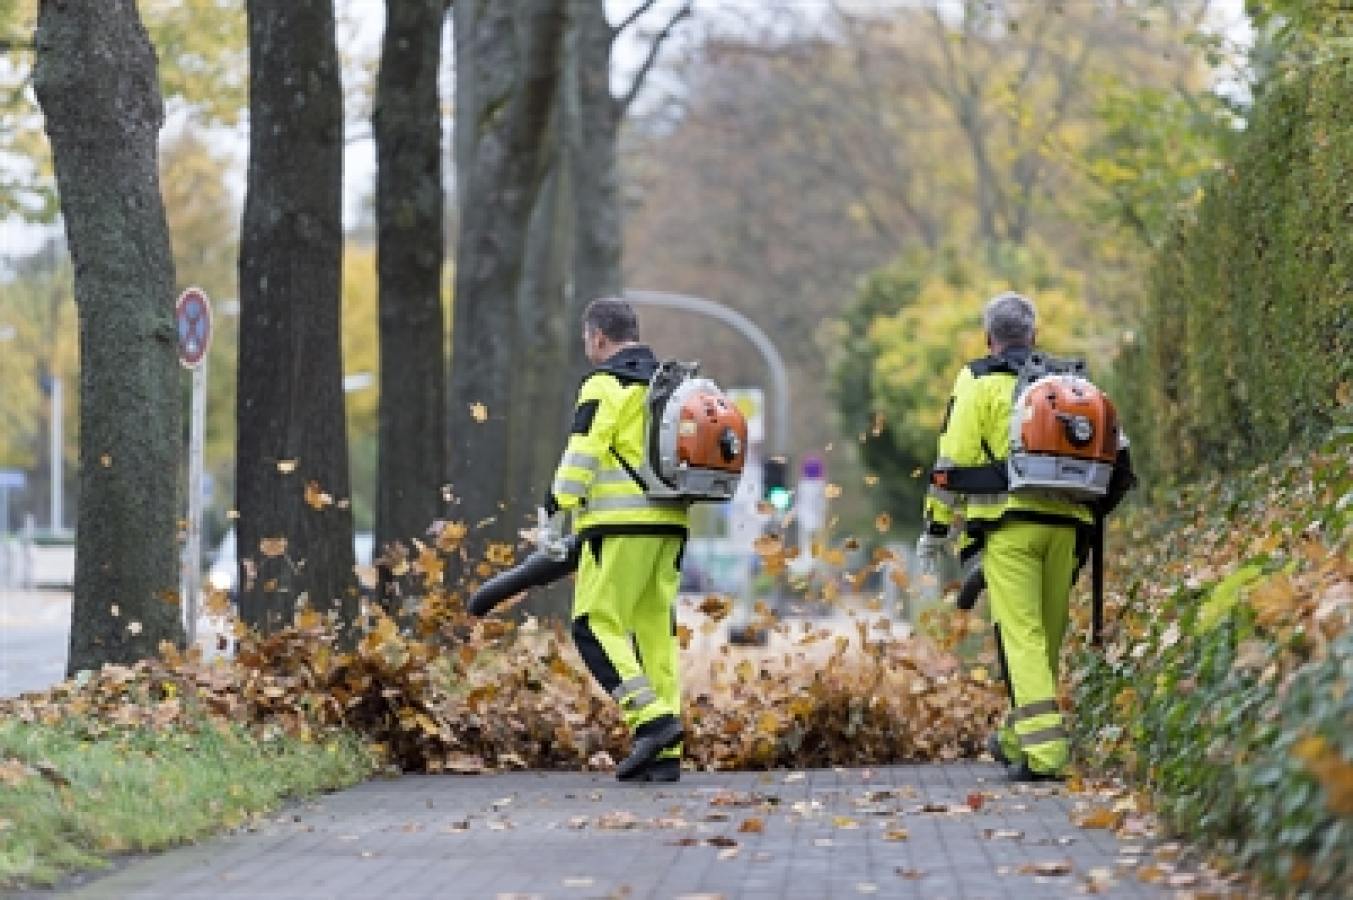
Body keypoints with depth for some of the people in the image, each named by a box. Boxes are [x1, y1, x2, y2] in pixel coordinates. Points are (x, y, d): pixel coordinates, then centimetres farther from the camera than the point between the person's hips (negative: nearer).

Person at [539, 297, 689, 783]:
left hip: (622, 524, -8)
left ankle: (653, 720, -18)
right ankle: (665, 754, 4)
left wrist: (554, 513, -11)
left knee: (596, 625, -5)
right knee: (656, 630, 8)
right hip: (669, 525, 8)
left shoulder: (606, 385, -5)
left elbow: (582, 455, -14)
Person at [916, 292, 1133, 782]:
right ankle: (1018, 738, 29)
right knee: (1048, 637, 15)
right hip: (1064, 524, 5)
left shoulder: (979, 380, 3)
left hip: (1008, 522, -5)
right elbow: (1113, 455, 16)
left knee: (1021, 635, -8)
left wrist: (936, 526, 3)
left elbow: (953, 458, -3)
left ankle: (1043, 751, -18)